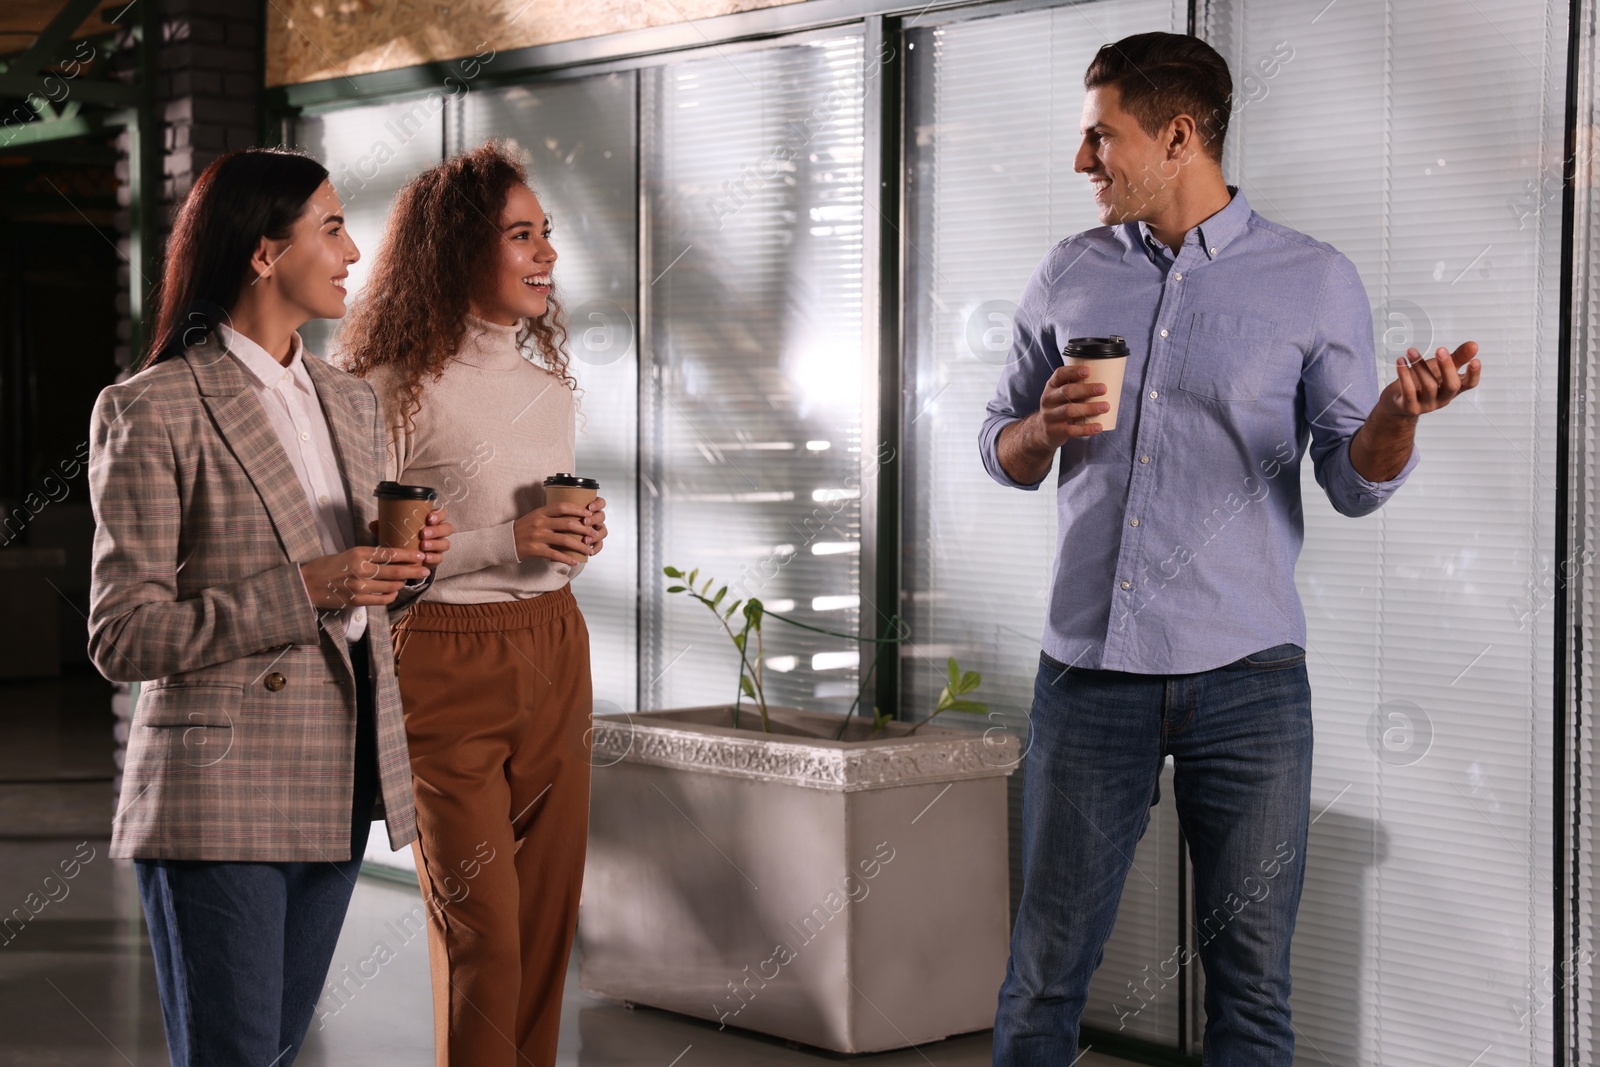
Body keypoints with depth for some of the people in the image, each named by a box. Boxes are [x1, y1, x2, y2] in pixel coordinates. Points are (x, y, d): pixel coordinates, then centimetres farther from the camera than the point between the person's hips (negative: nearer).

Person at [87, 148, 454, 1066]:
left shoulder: (351, 403, 14)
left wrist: (408, 567, -1)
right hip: (220, 789, -7)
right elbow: (123, 637, -12)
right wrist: (304, 591, -20)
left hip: (340, 783, 7)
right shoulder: (154, 410, -9)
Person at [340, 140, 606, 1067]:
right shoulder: (398, 387, -11)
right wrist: (507, 543, -20)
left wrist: (581, 539, 1)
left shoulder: (549, 376, 11)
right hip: (448, 666, -6)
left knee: (551, 913, 8)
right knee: (480, 930, -2)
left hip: (555, 650, 6)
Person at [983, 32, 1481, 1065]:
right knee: (1045, 972, 4)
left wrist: (1400, 411, -20)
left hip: (1246, 680, -2)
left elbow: (1355, 482, 1)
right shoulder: (1069, 277, 11)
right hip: (1090, 673, 2)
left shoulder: (1314, 282, 2)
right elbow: (1002, 450, 18)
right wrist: (1046, 428, -5)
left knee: (1252, 980, 3)